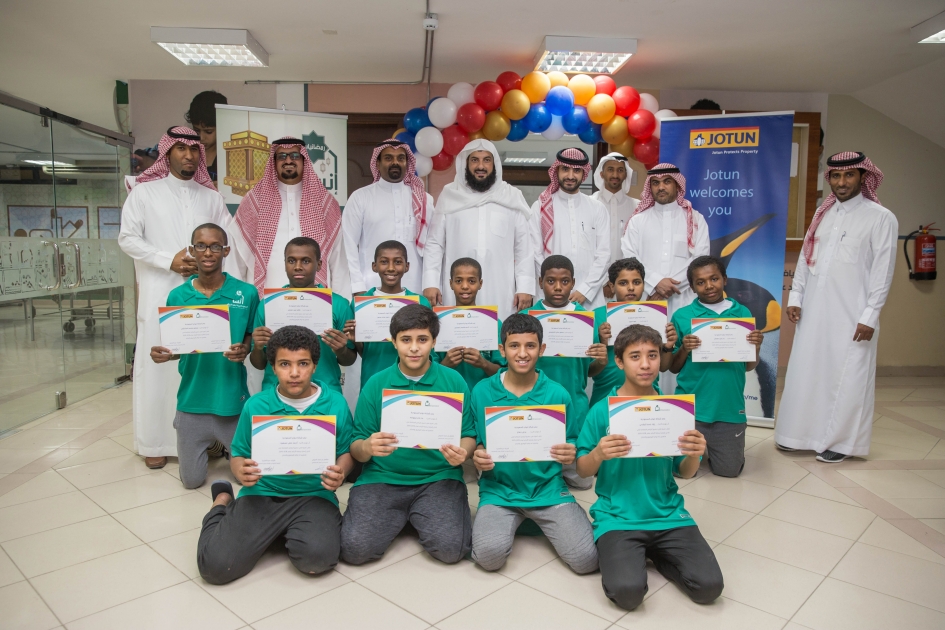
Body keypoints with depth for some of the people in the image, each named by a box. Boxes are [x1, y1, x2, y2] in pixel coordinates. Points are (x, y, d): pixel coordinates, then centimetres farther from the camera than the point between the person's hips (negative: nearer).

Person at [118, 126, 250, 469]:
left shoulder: (211, 197, 12)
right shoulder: (144, 192, 6)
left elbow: (231, 244, 7)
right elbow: (127, 238, 0)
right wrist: (169, 260, -11)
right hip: (160, 294, -2)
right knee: (158, 362, 0)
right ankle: (155, 442, 10)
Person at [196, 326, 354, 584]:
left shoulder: (335, 404, -1)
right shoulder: (256, 405, 0)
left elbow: (347, 452, 6)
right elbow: (238, 455, 7)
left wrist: (341, 473, -16)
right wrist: (241, 472, -17)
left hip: (314, 496, -1)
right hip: (262, 494, 1)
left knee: (318, 557, -30)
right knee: (216, 565, -16)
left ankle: (292, 533, 8)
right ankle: (224, 503, 19)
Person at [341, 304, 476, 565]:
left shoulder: (454, 381, 0)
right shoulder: (376, 384, 0)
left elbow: (469, 436, 5)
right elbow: (356, 448, 1)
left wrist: (462, 452, -19)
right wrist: (367, 448, -23)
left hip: (438, 478, 0)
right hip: (382, 479, 1)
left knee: (451, 549, -21)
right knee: (355, 549, -18)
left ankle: (417, 517, 12)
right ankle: (400, 517, 12)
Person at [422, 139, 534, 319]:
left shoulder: (512, 198, 8)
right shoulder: (449, 196, 8)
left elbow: (524, 247, 6)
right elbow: (434, 244, 7)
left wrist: (525, 287, -2)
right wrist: (430, 283, -3)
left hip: (501, 296, 0)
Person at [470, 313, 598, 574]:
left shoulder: (558, 394, -3)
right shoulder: (482, 392, -2)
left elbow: (571, 446, 6)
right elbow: (473, 444, 7)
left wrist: (570, 454, -17)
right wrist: (477, 457, -15)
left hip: (548, 489, 1)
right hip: (498, 490, 0)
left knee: (587, 559, -14)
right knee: (489, 555, -24)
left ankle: (538, 521, 15)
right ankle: (508, 523, 11)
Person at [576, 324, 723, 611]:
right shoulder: (602, 410, -7)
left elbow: (683, 473, 7)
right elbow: (583, 470, -1)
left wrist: (695, 455, -16)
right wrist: (599, 454, -24)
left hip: (668, 514, 3)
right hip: (618, 517, -2)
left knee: (709, 587, -13)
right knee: (627, 591, -23)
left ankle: (655, 553, 15)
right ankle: (624, 554, 11)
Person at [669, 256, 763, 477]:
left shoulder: (742, 313, 1)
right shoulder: (682, 316, -4)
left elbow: (748, 367, 7)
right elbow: (673, 368, 1)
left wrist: (756, 347, -13)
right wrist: (684, 349, -18)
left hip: (730, 407, 1)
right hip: (691, 408, -1)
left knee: (729, 470, 10)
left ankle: (710, 447, 40)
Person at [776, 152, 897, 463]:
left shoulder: (881, 218, -5)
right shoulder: (822, 213, 11)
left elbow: (883, 271, -7)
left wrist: (870, 315, -11)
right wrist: (795, 296, 6)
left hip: (851, 315, -5)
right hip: (813, 310, 5)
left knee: (845, 378, 2)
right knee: (805, 372, 9)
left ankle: (840, 441, 16)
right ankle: (800, 433, 22)